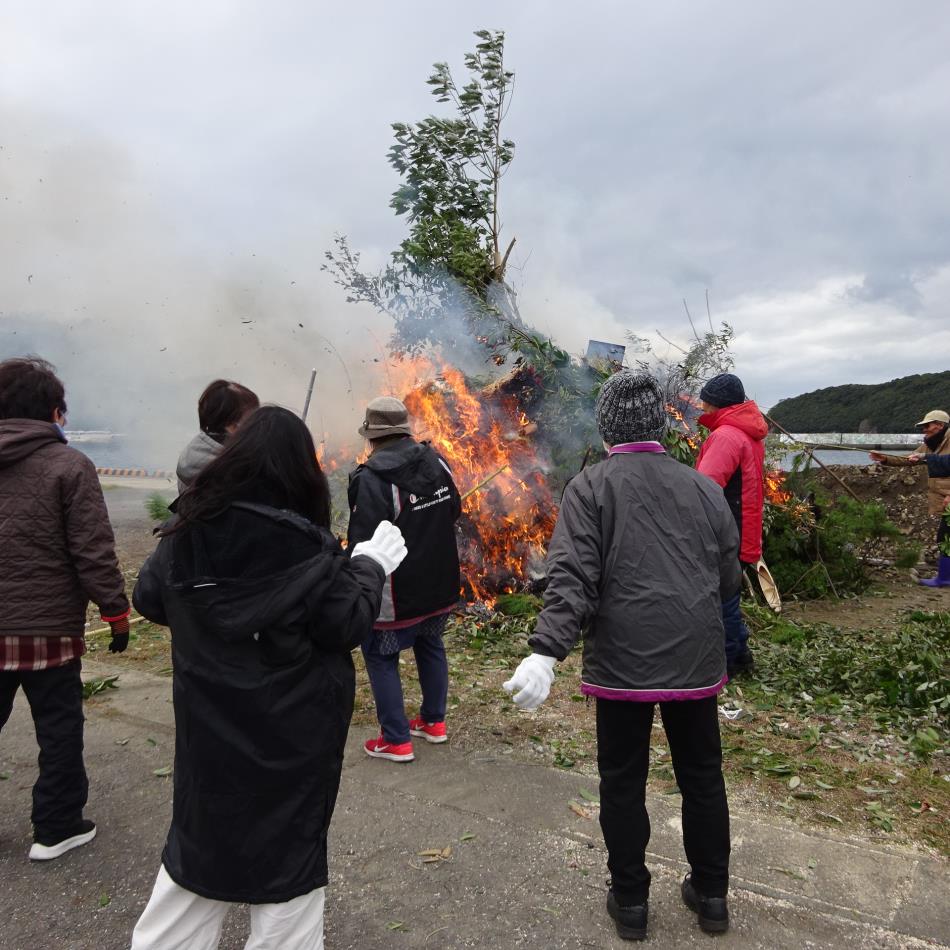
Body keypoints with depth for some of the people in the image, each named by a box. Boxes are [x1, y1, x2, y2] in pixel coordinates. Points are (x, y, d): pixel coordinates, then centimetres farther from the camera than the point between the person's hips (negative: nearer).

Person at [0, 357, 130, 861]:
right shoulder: (68, 465, -12)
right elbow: (93, 552, -14)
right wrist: (116, 612, -6)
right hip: (47, 627, -5)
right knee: (58, 729, 9)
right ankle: (56, 827, 18)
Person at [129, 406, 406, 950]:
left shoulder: (187, 532, -7)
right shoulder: (308, 546, -20)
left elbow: (150, 600, 7)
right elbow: (348, 627, -13)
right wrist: (369, 566, -1)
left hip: (208, 721, 5)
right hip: (291, 731, -4)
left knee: (201, 835, 24)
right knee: (288, 844, 14)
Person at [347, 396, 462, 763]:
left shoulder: (372, 478, -23)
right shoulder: (436, 462, -1)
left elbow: (362, 543, -23)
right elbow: (454, 510, 12)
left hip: (396, 593, -7)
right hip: (440, 583, 7)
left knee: (381, 657, 9)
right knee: (431, 646, 22)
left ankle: (396, 740, 14)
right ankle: (434, 722, 35)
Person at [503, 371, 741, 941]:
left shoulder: (591, 487, -7)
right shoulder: (703, 486, 4)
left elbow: (573, 578, -18)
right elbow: (729, 579, 10)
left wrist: (547, 652, -21)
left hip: (623, 662, -3)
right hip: (697, 659, 4)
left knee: (623, 783, 13)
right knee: (703, 776, 19)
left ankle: (630, 901, 27)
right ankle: (711, 894, 34)